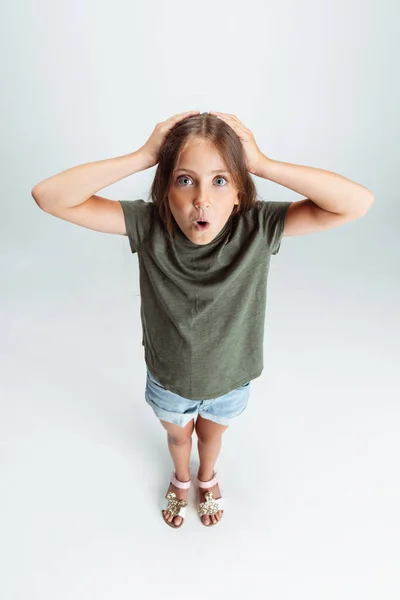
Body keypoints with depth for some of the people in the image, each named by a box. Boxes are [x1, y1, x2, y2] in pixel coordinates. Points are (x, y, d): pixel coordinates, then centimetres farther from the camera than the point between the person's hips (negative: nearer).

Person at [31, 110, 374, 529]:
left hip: (229, 380, 0)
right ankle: (181, 479, 69)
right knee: (177, 435, 32)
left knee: (211, 433, 33)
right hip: (167, 380, 0)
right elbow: (48, 196, -35)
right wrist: (144, 156, -41)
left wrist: (263, 164, -40)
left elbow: (358, 202, -37)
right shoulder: (148, 224, -29)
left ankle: (207, 478, 70)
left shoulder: (257, 227, -29)